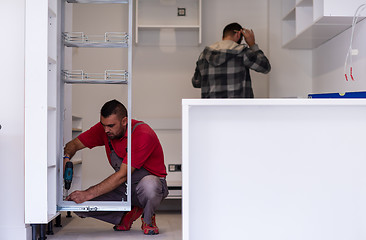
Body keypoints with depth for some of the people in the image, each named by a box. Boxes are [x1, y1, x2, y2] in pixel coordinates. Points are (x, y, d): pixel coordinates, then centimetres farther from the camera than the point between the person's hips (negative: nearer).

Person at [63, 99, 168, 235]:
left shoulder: (143, 135, -27)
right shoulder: (104, 128, -8)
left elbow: (122, 176, -29)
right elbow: (74, 144, 1)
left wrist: (88, 194, -31)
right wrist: (66, 158, -24)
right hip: (123, 187, 6)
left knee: (148, 185, -43)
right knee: (78, 203, -14)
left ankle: (148, 219, -8)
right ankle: (128, 214, 6)